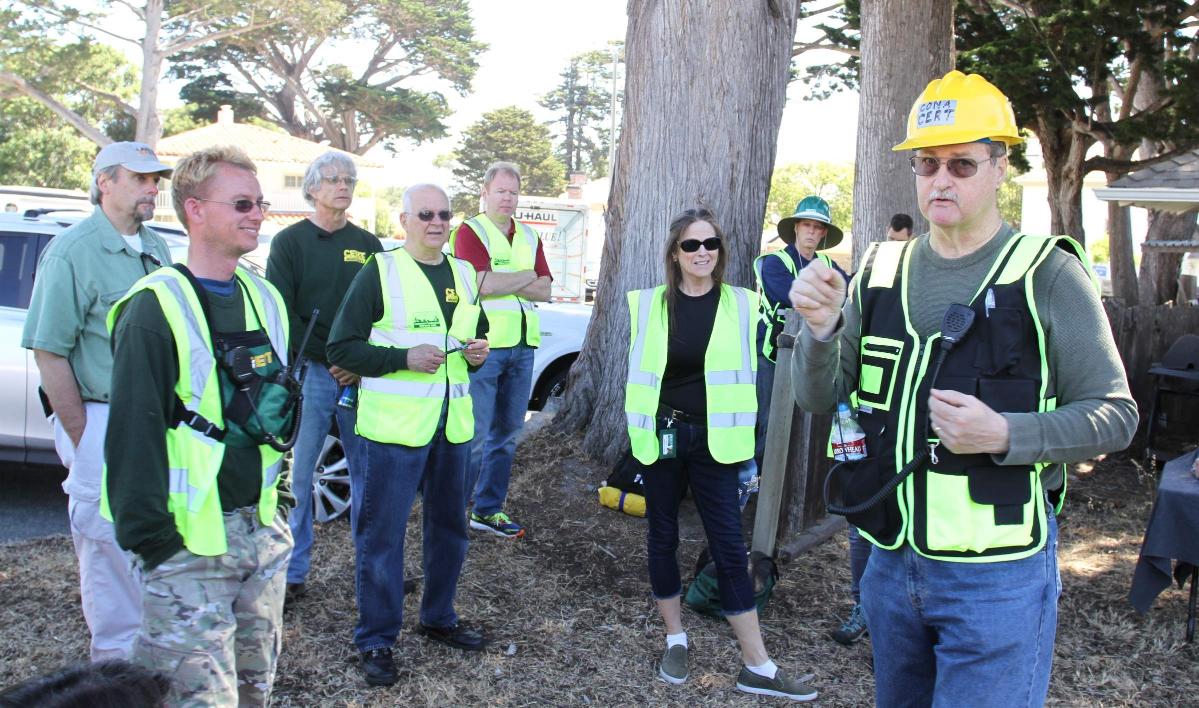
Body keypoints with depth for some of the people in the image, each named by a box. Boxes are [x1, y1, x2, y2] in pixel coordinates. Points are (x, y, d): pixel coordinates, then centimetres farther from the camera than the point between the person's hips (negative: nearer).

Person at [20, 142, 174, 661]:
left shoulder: (156, 248, 10)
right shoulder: (72, 252, -11)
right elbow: (49, 352, -12)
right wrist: (82, 439, -12)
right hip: (103, 421, -6)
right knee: (110, 546, 4)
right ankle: (115, 662, 20)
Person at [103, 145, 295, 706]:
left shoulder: (264, 298, 10)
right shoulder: (156, 308, -13)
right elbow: (133, 431, -15)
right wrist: (151, 537, -16)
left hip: (261, 528, 7)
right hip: (189, 540, -7)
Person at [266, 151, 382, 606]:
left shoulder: (368, 244, 13)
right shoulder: (290, 241, 3)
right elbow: (282, 314, -4)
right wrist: (328, 359, -10)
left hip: (360, 375, 3)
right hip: (308, 372, -3)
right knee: (299, 474, 0)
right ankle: (293, 573, 11)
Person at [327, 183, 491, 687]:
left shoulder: (464, 275, 12)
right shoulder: (380, 272, -7)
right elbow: (341, 347, -10)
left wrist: (477, 352, 2)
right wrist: (404, 357, -21)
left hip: (451, 425, 6)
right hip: (394, 427, -6)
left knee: (449, 526, 17)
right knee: (381, 534, 1)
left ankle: (439, 618, 36)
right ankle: (375, 641, 15)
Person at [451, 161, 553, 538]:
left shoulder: (529, 237, 16)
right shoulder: (471, 231, -2)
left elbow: (544, 291, 6)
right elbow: (483, 285, -16)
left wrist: (503, 282, -10)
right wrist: (526, 276, -3)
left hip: (522, 346, 6)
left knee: (506, 434, 11)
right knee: (474, 434, -5)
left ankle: (489, 509, 22)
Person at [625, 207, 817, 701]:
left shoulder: (741, 304, 1)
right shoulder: (650, 303, 0)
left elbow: (747, 372, 5)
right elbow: (639, 370, 7)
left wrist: (746, 445, 3)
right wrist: (640, 431, 3)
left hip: (714, 439, -1)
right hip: (662, 435, 1)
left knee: (729, 546, 0)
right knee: (662, 537, 10)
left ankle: (757, 667, 7)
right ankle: (675, 639, 29)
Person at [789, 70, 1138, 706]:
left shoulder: (1047, 274, -8)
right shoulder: (881, 273, 5)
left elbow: (1114, 414, -8)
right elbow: (818, 398, 1)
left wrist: (1004, 436, -24)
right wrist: (821, 328, -19)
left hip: (997, 577, -4)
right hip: (892, 561, 5)